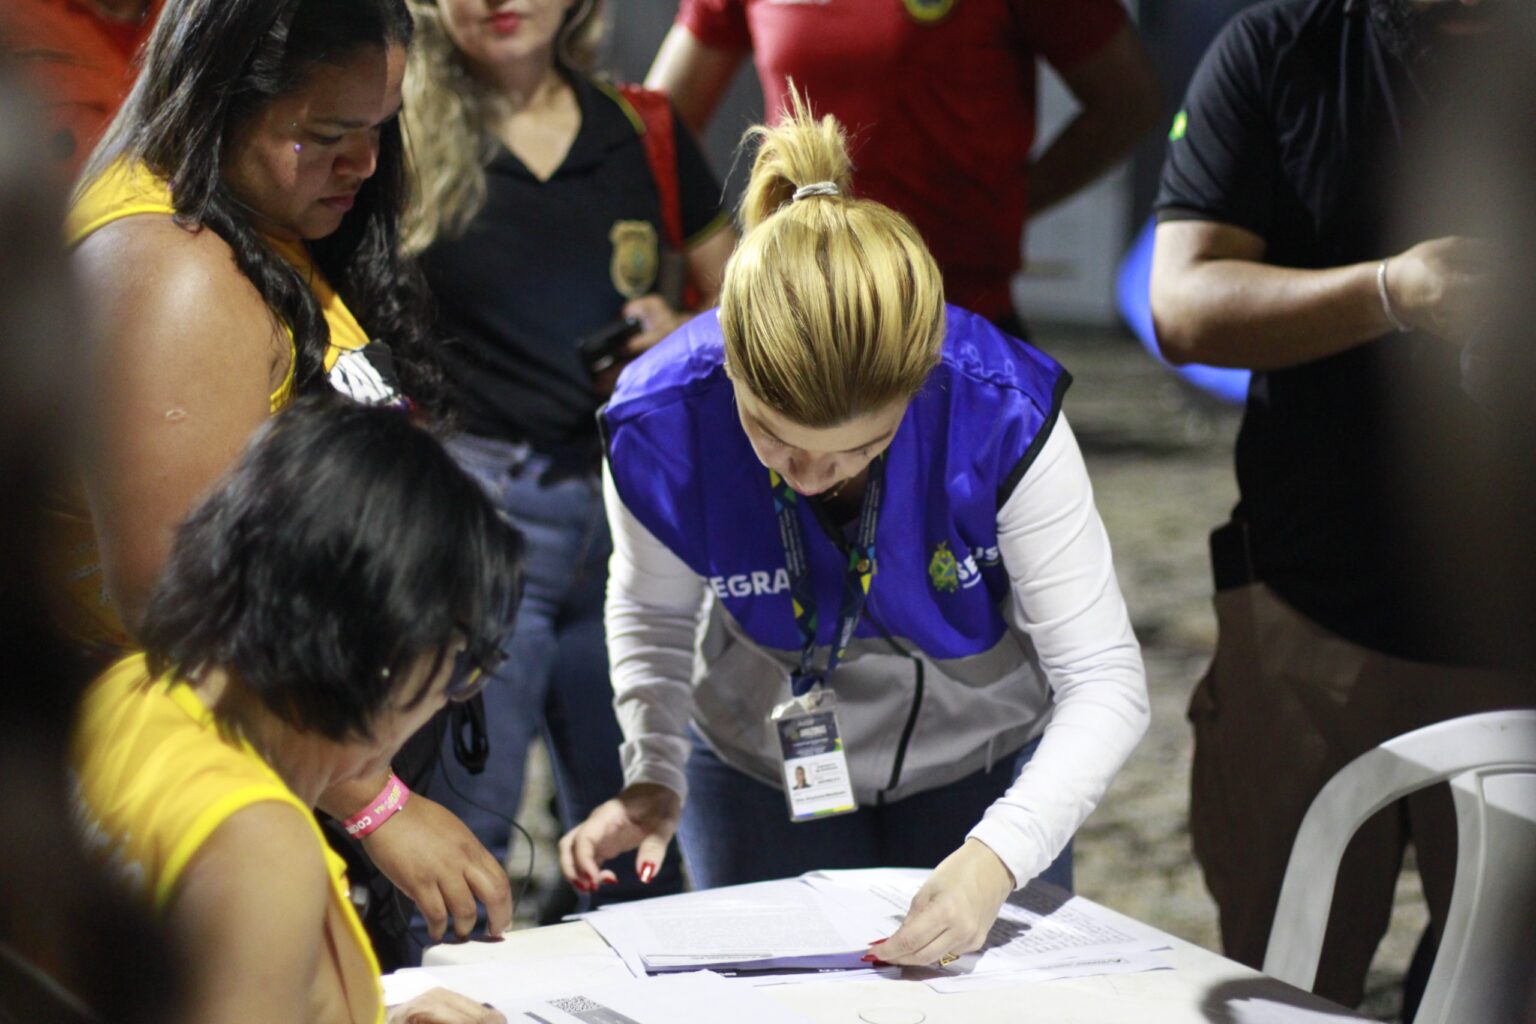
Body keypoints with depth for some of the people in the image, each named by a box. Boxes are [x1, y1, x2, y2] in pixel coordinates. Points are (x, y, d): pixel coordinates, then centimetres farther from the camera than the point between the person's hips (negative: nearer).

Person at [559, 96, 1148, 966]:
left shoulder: (1003, 414, -33)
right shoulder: (661, 429, -28)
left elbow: (1106, 684, -28)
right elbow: (653, 611, -5)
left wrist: (997, 857, -43)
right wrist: (654, 775, -21)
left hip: (983, 764, 0)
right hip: (760, 767, 1)